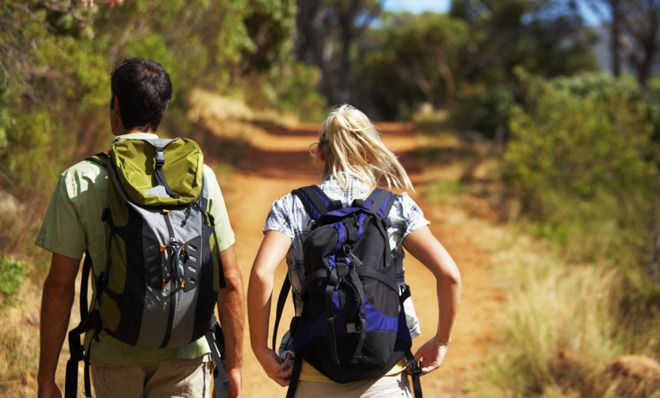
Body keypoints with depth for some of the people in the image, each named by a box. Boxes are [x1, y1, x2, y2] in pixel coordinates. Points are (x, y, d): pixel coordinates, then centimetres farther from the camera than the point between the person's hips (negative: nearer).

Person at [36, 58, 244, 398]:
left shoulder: (79, 181, -6)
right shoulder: (200, 175, -3)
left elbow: (60, 285, -6)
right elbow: (229, 281, -2)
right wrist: (233, 364, 8)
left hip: (114, 354, 0)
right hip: (185, 355, 0)